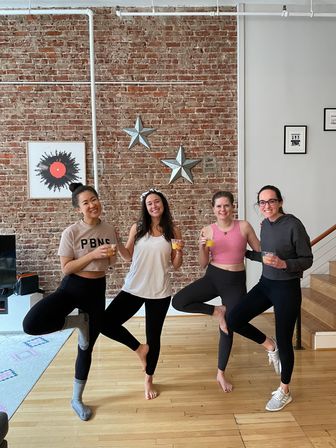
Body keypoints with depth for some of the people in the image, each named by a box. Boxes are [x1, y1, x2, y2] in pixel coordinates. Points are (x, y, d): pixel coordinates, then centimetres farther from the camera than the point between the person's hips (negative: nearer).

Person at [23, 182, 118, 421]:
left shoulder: (110, 230, 1)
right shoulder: (71, 232, -13)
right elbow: (66, 268, -13)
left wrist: (111, 256, -11)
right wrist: (93, 254, -24)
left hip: (97, 289, 3)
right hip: (71, 287, -2)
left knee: (86, 348, 12)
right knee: (31, 324, -27)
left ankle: (77, 399, 35)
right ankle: (78, 321, 1)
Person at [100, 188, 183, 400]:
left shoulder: (173, 230, -2)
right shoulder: (137, 228, 0)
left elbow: (176, 265, 3)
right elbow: (128, 256, 8)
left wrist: (179, 251, -17)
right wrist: (117, 243, -8)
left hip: (160, 291, -1)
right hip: (133, 288, 2)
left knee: (154, 336, 11)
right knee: (106, 323, -8)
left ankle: (149, 380, 35)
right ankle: (140, 348, 17)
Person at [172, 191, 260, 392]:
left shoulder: (244, 226, -5)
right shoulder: (208, 230, -3)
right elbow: (203, 264, 0)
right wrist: (202, 246, -17)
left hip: (236, 281, -1)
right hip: (213, 277, 1)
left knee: (228, 328, 8)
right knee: (179, 301, -19)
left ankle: (221, 373, 32)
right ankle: (217, 311, 3)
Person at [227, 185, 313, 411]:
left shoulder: (293, 225, -16)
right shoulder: (265, 224, 4)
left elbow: (307, 259, -12)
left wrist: (284, 264, -28)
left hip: (287, 288, -6)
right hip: (265, 284, 6)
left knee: (284, 341, 6)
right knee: (234, 319, -4)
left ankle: (284, 392, 31)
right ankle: (270, 345, 22)